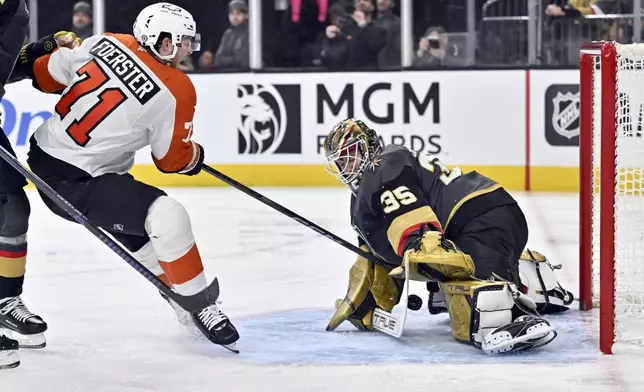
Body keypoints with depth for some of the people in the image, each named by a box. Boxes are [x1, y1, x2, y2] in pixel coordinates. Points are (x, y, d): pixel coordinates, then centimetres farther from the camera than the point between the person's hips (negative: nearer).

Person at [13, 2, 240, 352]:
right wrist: (195, 158, 18)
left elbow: (49, 74, 7)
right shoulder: (176, 92, -17)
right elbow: (173, 159, -3)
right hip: (72, 182, -9)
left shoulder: (108, 43, -3)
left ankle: (181, 296, 34)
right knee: (167, 218, -14)